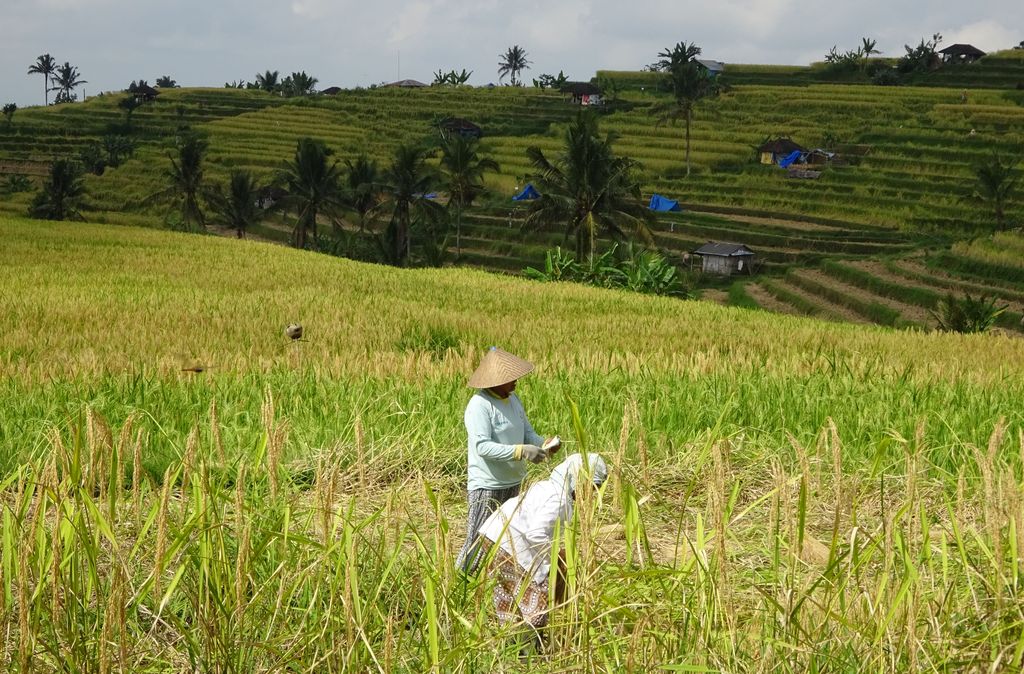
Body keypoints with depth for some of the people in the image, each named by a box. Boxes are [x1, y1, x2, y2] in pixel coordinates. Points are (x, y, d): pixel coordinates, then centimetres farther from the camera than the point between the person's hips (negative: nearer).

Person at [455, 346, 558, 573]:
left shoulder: (513, 399, 8)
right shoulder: (479, 406, -19)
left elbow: (527, 432, 11)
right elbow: (483, 446, -26)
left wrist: (543, 443, -11)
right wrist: (521, 451, -32)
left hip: (512, 482, 9)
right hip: (487, 485, -9)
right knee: (478, 542, -6)